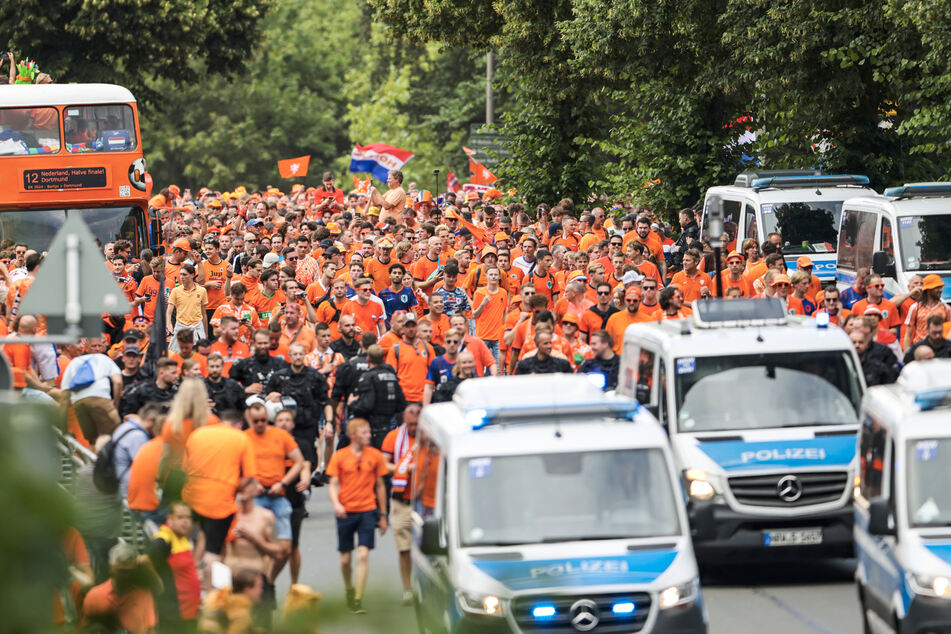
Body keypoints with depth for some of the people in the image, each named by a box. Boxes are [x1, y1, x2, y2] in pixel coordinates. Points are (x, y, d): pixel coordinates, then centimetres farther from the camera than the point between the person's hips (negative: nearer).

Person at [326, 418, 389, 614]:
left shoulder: (375, 456, 4)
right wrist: (336, 504, -16)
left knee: (363, 555, -12)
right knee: (345, 559, 8)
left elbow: (380, 486, 11)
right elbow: (333, 484, 4)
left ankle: (358, 599, -11)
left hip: (367, 511, 0)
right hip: (346, 513, 0)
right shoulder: (339, 456, 1)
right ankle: (349, 590, 33)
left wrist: (382, 515, 13)